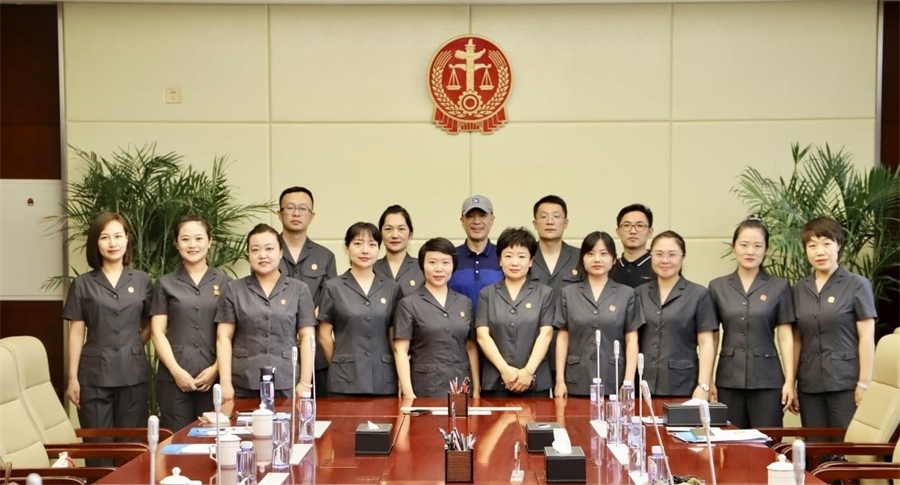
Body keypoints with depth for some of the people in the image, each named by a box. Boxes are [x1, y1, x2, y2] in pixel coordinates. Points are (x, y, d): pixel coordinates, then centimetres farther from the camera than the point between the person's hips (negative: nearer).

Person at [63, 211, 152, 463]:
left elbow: (150, 326, 14)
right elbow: (76, 333, 1)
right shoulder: (83, 283, 2)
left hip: (133, 374, 1)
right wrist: (72, 377, -3)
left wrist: (131, 348, 0)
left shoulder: (142, 281, 6)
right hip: (94, 375, -1)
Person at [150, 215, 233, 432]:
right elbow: (157, 333, 3)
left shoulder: (224, 282, 8)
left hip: (213, 377, 0)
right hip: (174, 378, 0)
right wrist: (176, 371, -7)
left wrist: (216, 369, -8)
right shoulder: (166, 284, 9)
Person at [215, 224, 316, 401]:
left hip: (286, 383, 0)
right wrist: (225, 383, -4)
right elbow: (224, 338, 4)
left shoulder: (299, 290, 6)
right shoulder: (233, 290, 7)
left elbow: (306, 338, 3)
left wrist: (305, 383, -3)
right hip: (243, 384, 0)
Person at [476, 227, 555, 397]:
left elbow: (545, 334, -1)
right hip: (495, 382, 0)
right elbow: (482, 335, 0)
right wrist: (504, 369, -12)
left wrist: (529, 370, -13)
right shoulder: (487, 294, 10)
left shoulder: (544, 293, 9)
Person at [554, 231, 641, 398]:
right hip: (577, 382, 1)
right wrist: (559, 380, 0)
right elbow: (563, 338, 6)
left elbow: (631, 340, 2)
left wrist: (629, 381, -6)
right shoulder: (568, 293, 7)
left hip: (614, 382, 0)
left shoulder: (626, 294, 5)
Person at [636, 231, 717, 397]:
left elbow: (706, 343, -1)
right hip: (643, 386, 2)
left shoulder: (699, 295, 2)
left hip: (682, 387, -2)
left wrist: (703, 386, -10)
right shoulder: (639, 294, 9)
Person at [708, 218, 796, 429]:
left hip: (767, 380, -1)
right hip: (728, 379, 1)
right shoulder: (717, 287, 5)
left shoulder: (779, 287, 2)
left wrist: (789, 381, -4)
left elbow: (785, 337, 1)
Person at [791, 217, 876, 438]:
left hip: (846, 383, -4)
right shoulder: (798, 289, 9)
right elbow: (796, 340, 11)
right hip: (809, 385, 4)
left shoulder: (857, 285, -2)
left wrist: (864, 384, -10)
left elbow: (867, 338, -5)